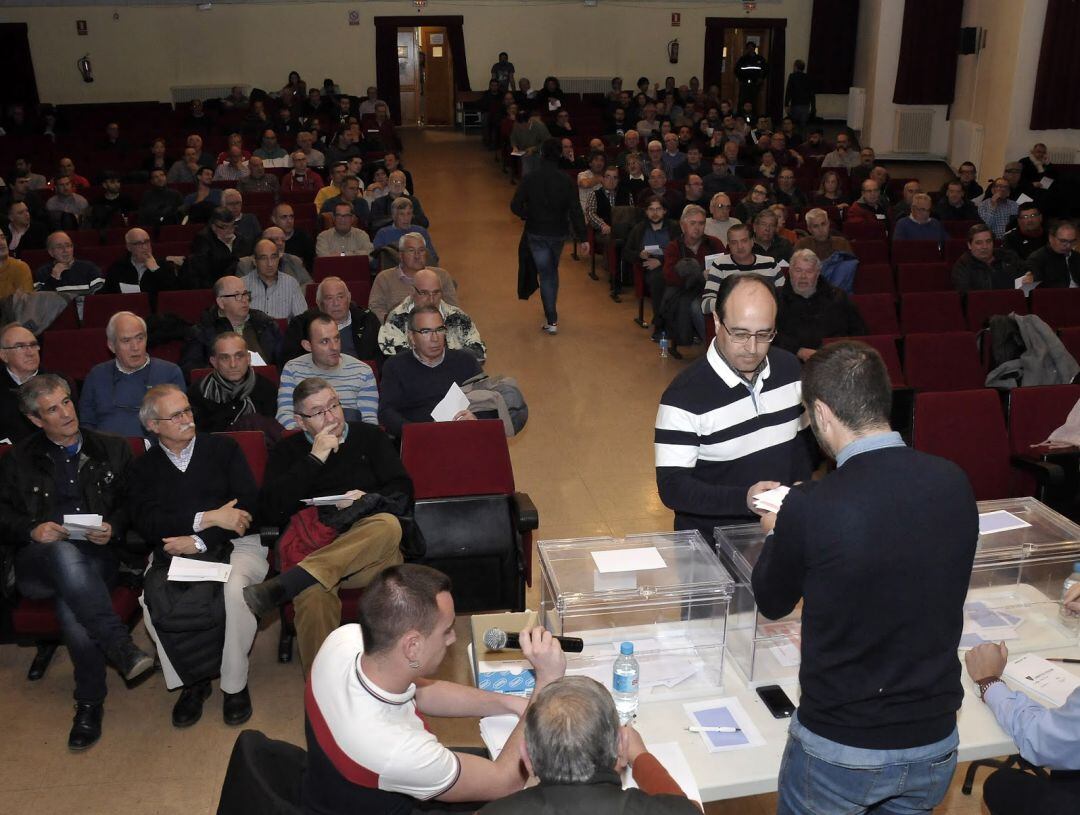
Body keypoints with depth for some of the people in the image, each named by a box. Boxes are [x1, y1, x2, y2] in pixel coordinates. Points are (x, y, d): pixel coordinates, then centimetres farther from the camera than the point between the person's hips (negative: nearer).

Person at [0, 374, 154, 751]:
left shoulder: (113, 449, 15)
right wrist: (31, 530, -8)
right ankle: (121, 647, -39)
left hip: (96, 559, 0)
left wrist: (114, 528, -8)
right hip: (38, 563, 0)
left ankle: (90, 704, -19)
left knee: (71, 604, -34)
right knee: (64, 552, -39)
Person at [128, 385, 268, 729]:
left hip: (233, 544, -1)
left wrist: (200, 541, -13)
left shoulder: (223, 448, 9)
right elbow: (147, 523, -4)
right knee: (152, 599, -29)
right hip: (174, 551, 2)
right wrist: (208, 518, -15)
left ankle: (235, 684, -13)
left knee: (234, 590, -34)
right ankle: (192, 682, -8)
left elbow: (248, 505, -2)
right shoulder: (143, 467, 12)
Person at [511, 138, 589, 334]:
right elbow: (576, 212, -12)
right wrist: (582, 239, -9)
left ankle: (551, 321, -4)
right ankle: (551, 310, 37)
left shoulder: (529, 179, -12)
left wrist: (529, 217, 6)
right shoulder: (566, 182, -10)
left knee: (545, 274, 1)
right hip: (558, 233, 2)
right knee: (552, 271, 23)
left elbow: (515, 206, -14)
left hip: (536, 234, -1)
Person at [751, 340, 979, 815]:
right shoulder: (955, 484, -10)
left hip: (839, 750, -4)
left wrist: (775, 534, 15)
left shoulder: (810, 509, -24)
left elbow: (772, 605, -5)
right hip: (935, 747, 4)